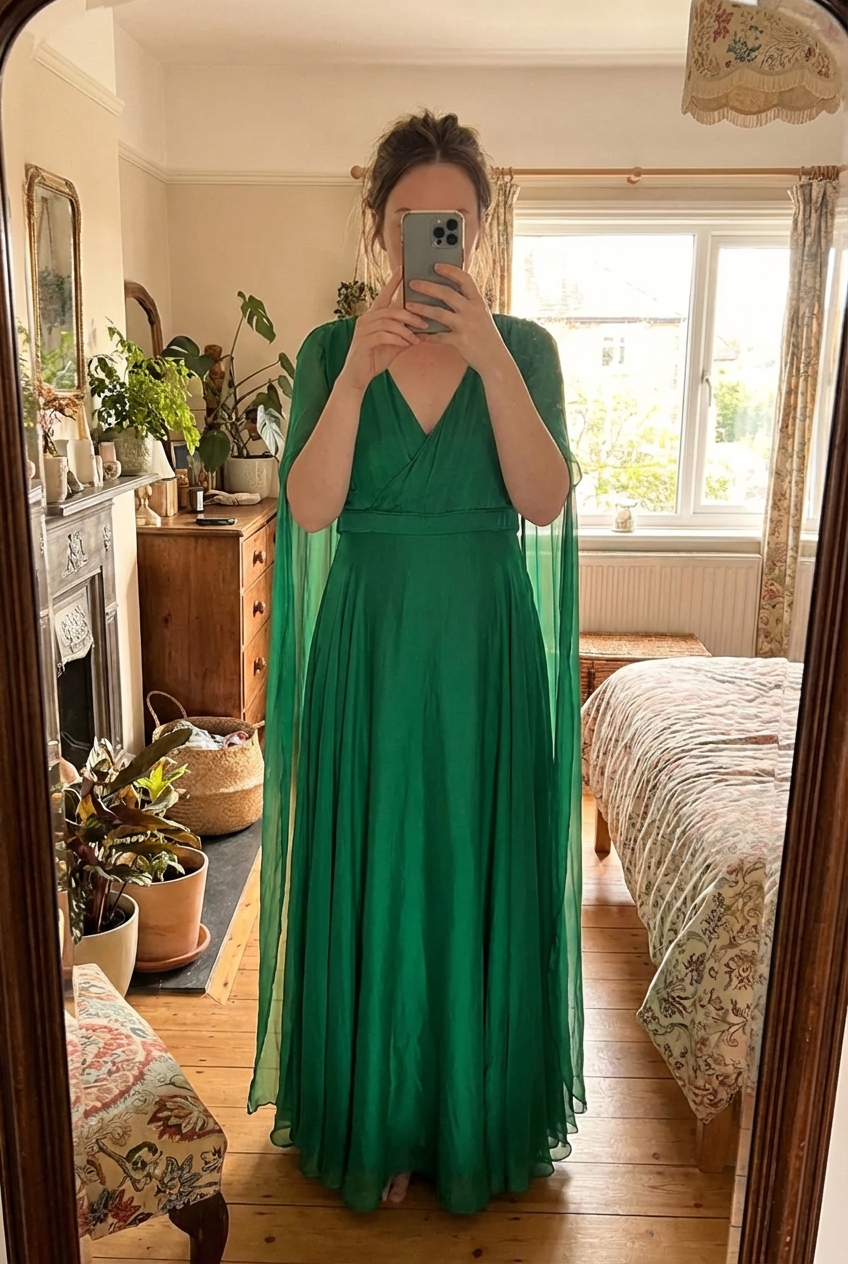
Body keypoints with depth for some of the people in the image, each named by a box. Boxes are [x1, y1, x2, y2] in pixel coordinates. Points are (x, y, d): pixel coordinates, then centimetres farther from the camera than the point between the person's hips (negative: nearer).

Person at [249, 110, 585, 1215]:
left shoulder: (525, 347, 2)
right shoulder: (331, 348, 2)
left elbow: (546, 504, -13)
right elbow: (309, 509, -10)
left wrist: (488, 355, -21)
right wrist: (357, 372, -21)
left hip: (488, 657, 0)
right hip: (369, 654, 0)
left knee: (481, 881, 10)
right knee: (371, 883, 9)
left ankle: (477, 1117, 34)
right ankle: (376, 1118, 32)